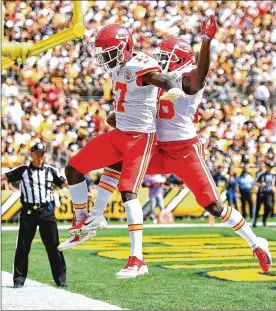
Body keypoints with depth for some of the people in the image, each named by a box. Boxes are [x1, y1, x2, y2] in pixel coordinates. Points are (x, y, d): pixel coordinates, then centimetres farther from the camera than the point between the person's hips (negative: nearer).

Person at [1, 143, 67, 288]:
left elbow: (64, 183, 8)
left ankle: (60, 278, 6)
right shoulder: (23, 170, 7)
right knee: (23, 246, 2)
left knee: (53, 245, 0)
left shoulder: (50, 170, 10)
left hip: (46, 211, 0)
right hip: (28, 211, 0)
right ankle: (19, 279, 10)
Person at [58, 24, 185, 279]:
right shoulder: (120, 68, 7)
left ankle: (137, 260, -19)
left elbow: (163, 79, -41)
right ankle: (82, 224, 26)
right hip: (119, 134, 9)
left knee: (128, 192, -20)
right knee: (73, 169, 7)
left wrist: (173, 88, -62)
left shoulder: (140, 66, -20)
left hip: (140, 137, -9)